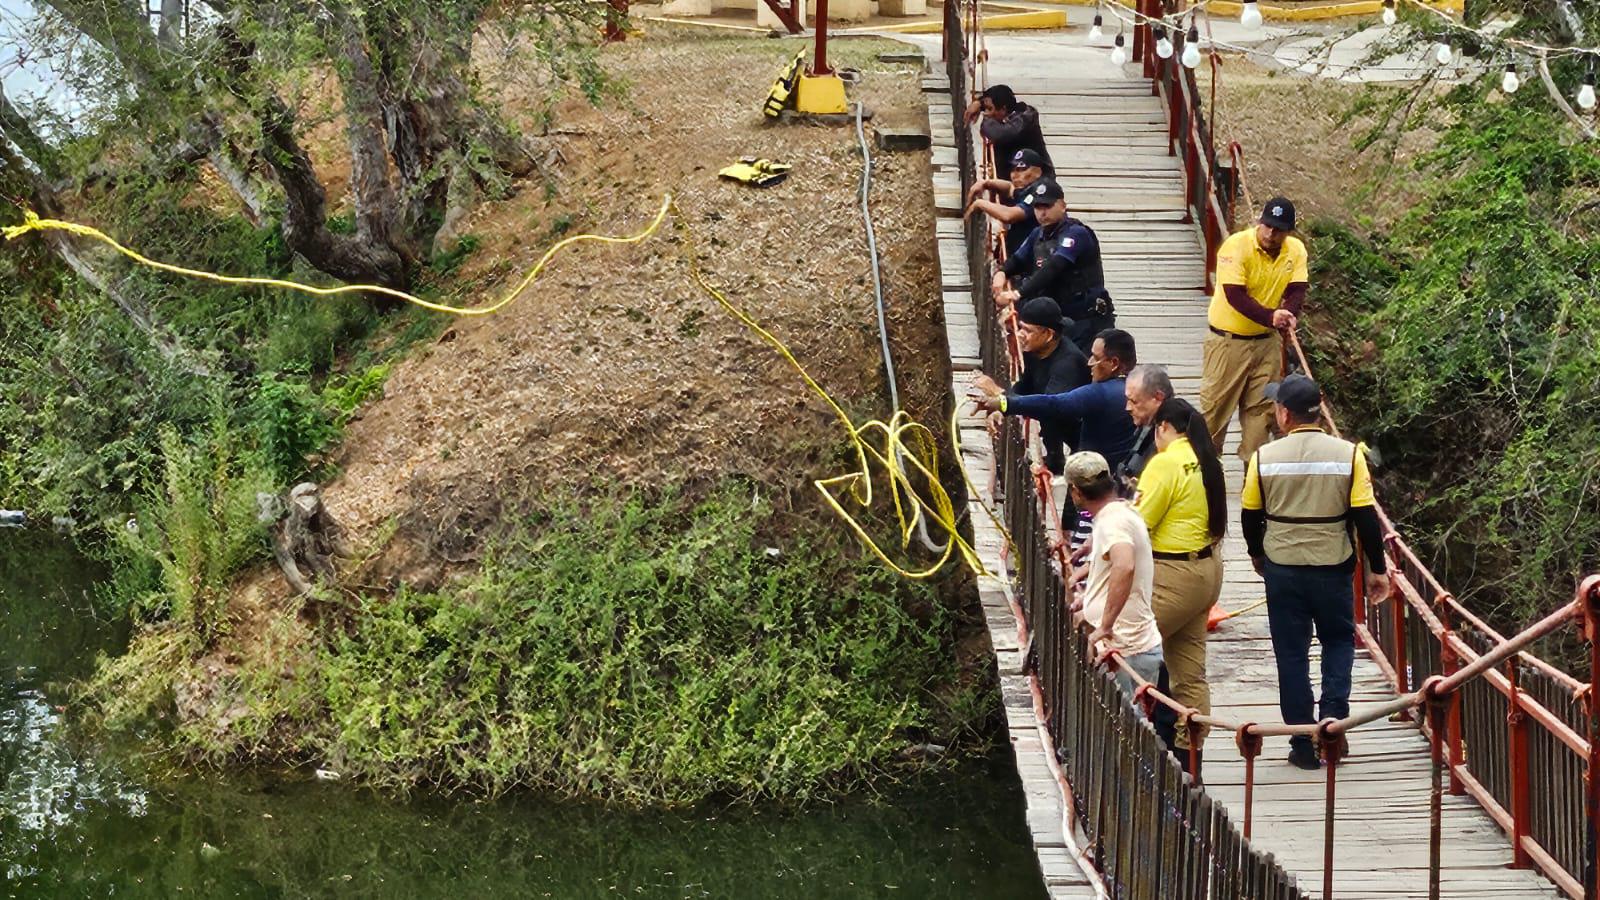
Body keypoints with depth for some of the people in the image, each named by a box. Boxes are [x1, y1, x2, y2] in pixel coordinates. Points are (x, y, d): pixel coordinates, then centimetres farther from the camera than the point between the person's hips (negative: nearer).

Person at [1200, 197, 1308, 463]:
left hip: (1266, 340, 5)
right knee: (1215, 403, 1)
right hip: (1227, 339, -5)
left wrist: (1288, 314, -29)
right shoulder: (1237, 246, -20)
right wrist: (1271, 317, -35)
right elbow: (1235, 295, -26)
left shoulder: (1296, 250, -3)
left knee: (1261, 406, 10)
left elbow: (1297, 290, -7)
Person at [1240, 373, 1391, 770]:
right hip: (1333, 568, 0)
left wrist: (1258, 554, 23)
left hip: (1282, 569, 0)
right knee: (1339, 640, 21)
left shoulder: (1264, 458, -7)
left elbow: (1250, 516, 3)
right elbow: (1366, 517, -6)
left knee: (1292, 653, 9)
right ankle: (1333, 715, 2)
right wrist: (1377, 569, 5)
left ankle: (1304, 744, 10)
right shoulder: (1348, 454, -7)